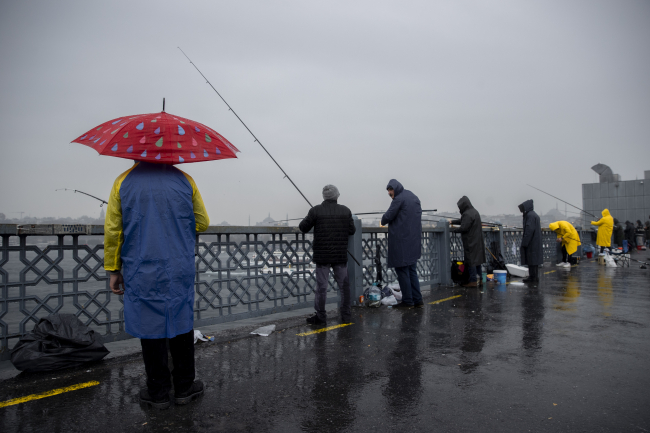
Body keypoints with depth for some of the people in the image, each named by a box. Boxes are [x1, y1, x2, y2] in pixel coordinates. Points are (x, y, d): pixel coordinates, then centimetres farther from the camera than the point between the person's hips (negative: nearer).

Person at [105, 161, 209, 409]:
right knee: (182, 326, 12)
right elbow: (203, 223, 7)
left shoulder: (123, 182, 0)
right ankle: (184, 388, 24)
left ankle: (158, 393, 21)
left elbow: (112, 230, 0)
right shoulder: (184, 180, 1)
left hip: (142, 274, 0)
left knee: (151, 331, 8)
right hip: (180, 272, 1)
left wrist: (114, 270, 8)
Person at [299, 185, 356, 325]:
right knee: (344, 285, 13)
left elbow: (303, 227, -3)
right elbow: (351, 231, 3)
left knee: (321, 286, 4)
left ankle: (320, 316, 10)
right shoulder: (345, 211, 0)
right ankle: (345, 314, 20)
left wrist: (311, 219, 16)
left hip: (322, 255, -2)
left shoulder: (316, 210, -7)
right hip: (341, 255, 2)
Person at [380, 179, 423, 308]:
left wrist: (383, 221, 7)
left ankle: (407, 301, 3)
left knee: (402, 270, -1)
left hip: (401, 241, -9)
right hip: (414, 241, 9)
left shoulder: (399, 199, -12)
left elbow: (388, 217, -14)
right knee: (412, 271, 14)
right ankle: (417, 300, 14)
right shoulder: (414, 197, 15)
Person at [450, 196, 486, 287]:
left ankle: (473, 281, 0)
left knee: (471, 261, -3)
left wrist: (453, 229, -7)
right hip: (477, 241, 10)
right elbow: (463, 221, 26)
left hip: (471, 242, -9)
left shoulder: (467, 214, -19)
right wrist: (453, 221, 24)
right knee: (477, 260, 13)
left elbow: (463, 228, -21)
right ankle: (479, 280, 19)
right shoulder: (474, 212, 13)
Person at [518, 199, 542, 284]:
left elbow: (529, 230, -22)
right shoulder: (534, 214, 16)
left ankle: (533, 277, -1)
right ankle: (535, 277, 18)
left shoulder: (530, 215, -16)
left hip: (531, 242, -10)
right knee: (534, 259, 13)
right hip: (535, 242, 10)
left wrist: (524, 242, -21)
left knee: (531, 259, -5)